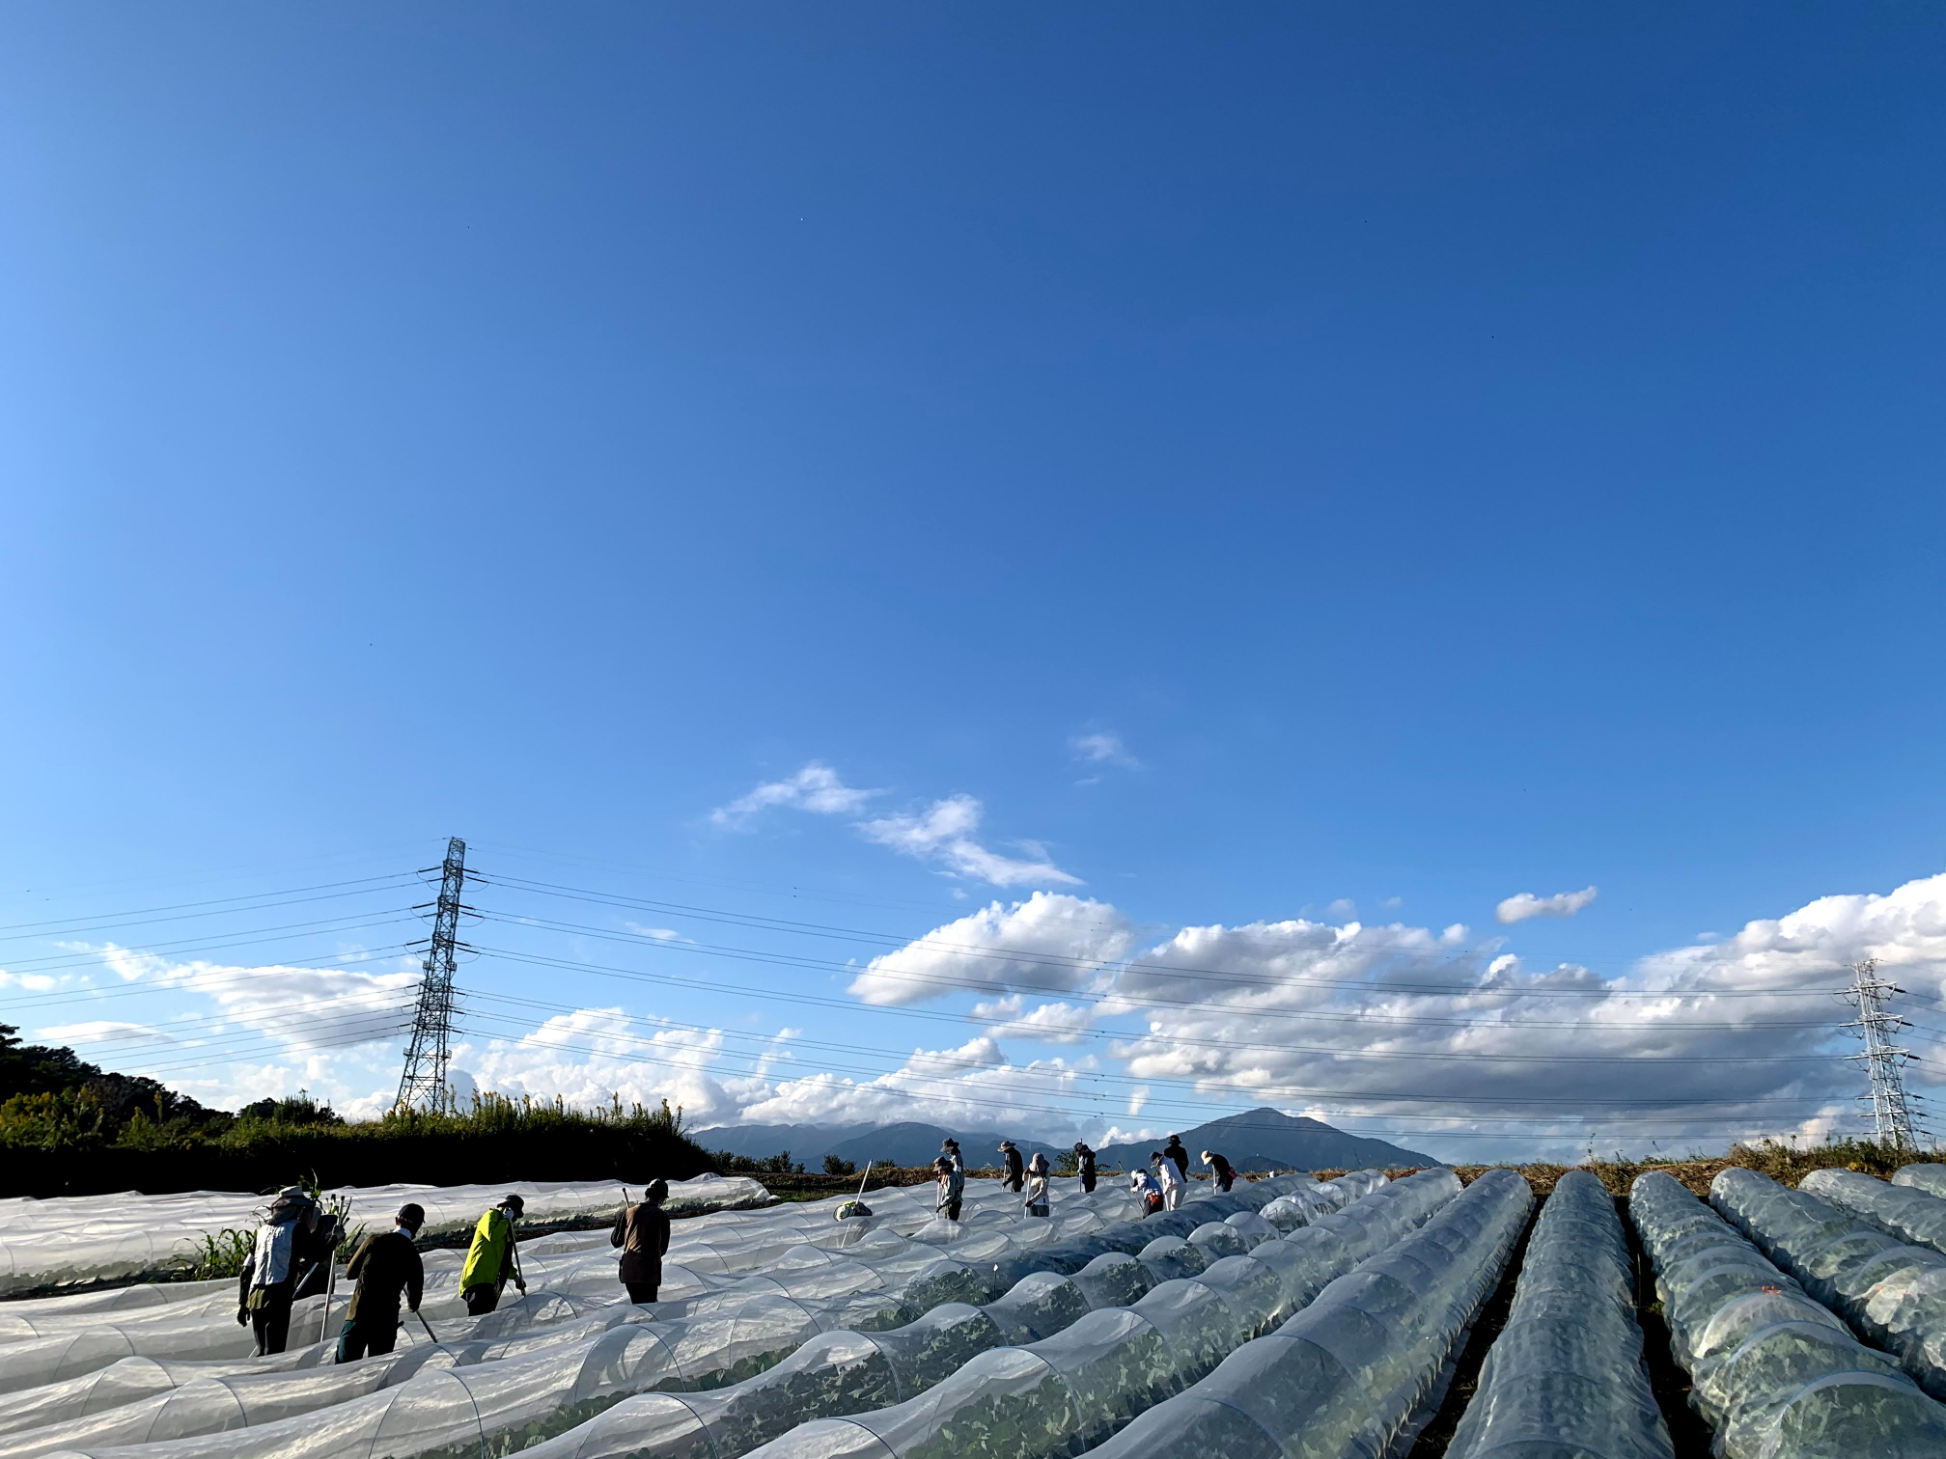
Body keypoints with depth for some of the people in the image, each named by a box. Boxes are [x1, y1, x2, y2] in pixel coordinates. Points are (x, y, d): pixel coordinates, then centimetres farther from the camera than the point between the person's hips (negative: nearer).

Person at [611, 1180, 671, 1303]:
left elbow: (615, 1241, 10)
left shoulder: (628, 1211, 3)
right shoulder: (662, 1216, -5)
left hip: (628, 1271, 4)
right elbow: (663, 1248, 5)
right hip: (650, 1272, -4)